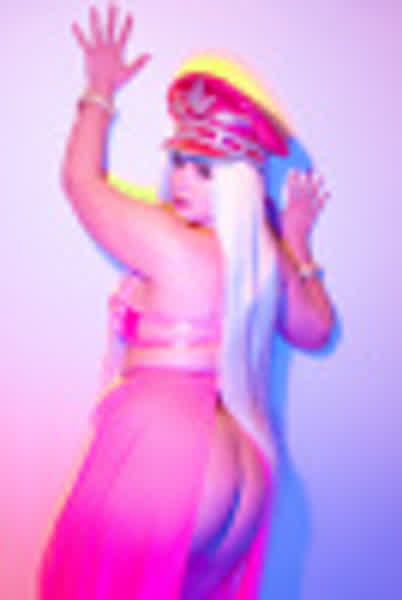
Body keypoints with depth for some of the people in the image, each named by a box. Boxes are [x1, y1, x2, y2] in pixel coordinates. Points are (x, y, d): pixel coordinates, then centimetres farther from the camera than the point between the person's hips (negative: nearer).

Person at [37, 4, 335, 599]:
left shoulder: (170, 242, -16)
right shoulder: (269, 257, 5)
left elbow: (81, 178, -1)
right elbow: (316, 330, 22)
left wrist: (101, 91, 13)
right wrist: (298, 241, 24)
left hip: (163, 450, -8)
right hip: (242, 464, 8)